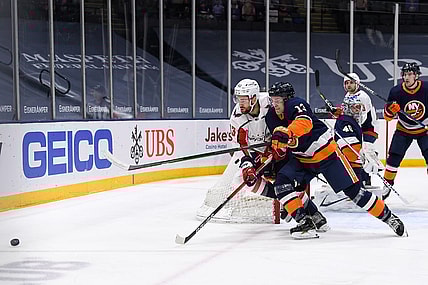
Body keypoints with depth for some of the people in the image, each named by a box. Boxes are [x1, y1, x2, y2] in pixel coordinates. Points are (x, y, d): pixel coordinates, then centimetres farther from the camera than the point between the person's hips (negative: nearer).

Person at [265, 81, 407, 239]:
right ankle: (304, 221, -15)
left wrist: (286, 133, -61)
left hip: (326, 153, -7)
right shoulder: (271, 117, 1)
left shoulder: (296, 104, -22)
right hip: (302, 159, 7)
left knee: (353, 190, -7)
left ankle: (389, 218, 9)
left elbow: (305, 122, -46)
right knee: (281, 182, -15)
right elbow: (279, 148, 16)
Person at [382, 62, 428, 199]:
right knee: (393, 157, -4)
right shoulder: (396, 91, -14)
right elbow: (387, 116, -8)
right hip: (403, 130, 1)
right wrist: (390, 109, -30)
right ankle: (387, 185, 13)